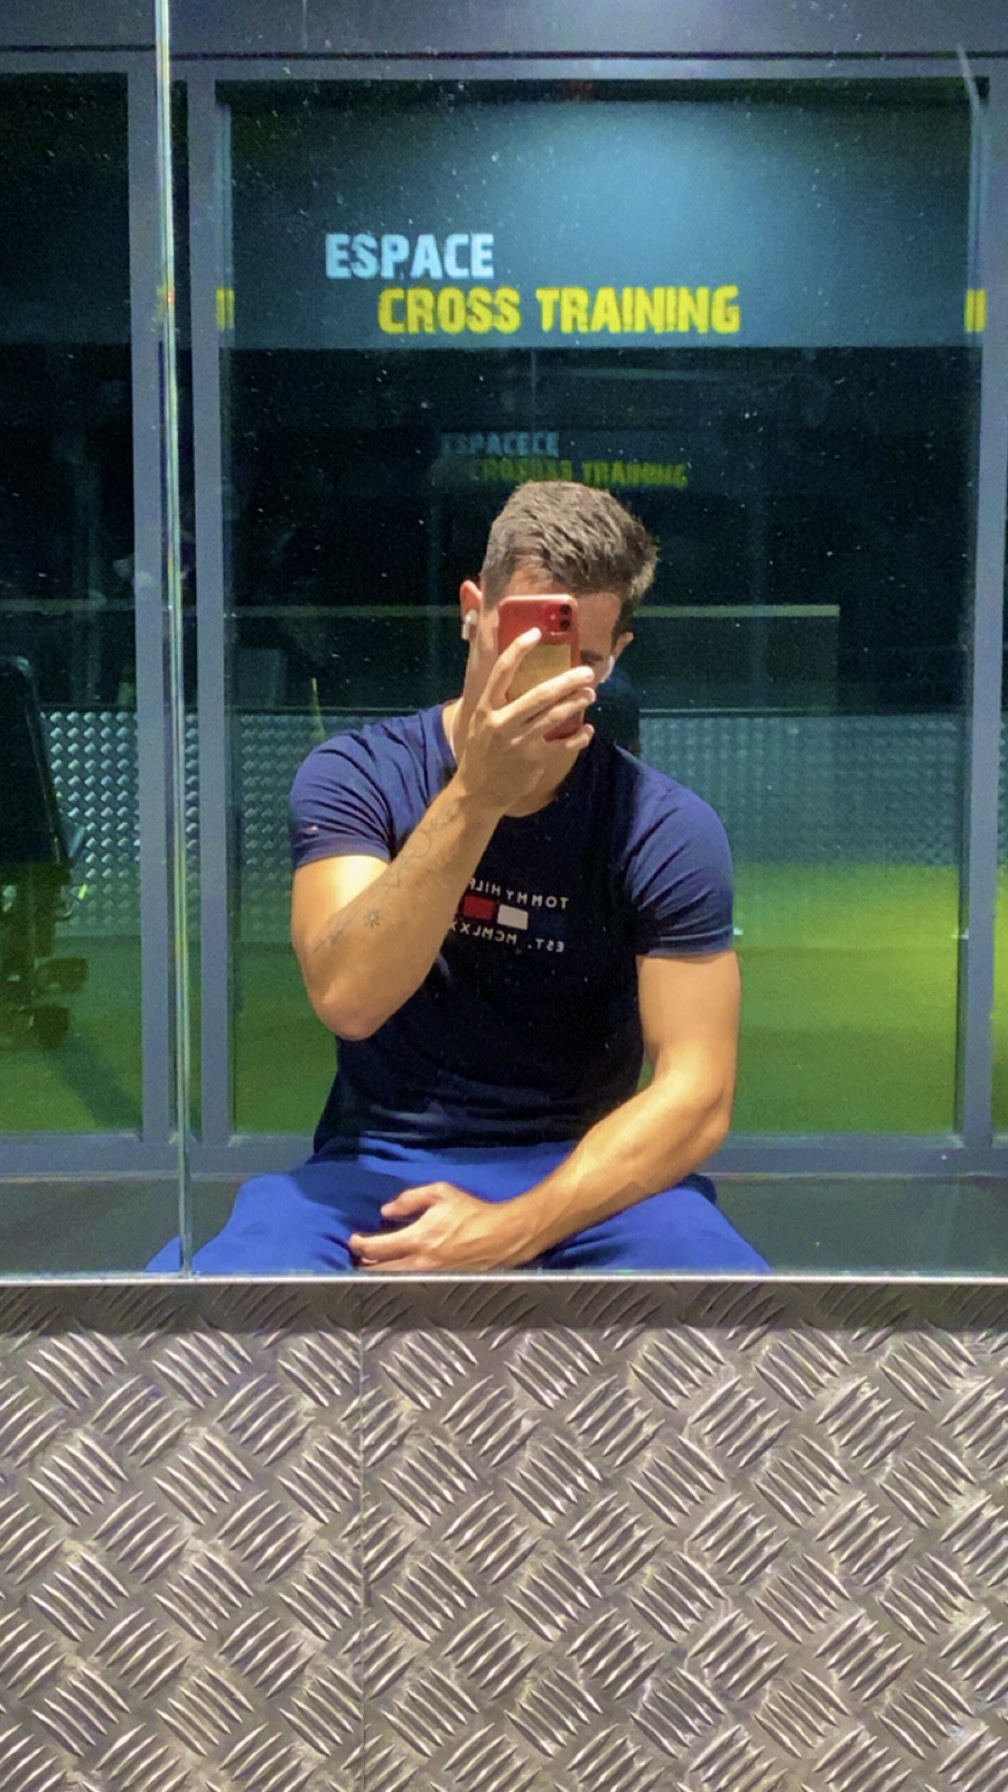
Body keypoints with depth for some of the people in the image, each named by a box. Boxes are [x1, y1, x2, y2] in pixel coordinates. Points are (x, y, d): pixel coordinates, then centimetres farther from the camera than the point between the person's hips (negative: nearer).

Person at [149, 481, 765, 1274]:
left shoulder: (667, 830, -6)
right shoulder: (357, 774, -4)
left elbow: (696, 1095, -10)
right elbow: (347, 999, -20)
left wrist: (513, 1229, -21)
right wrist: (473, 796, -31)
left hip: (587, 1175, 2)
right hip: (375, 1169, -1)